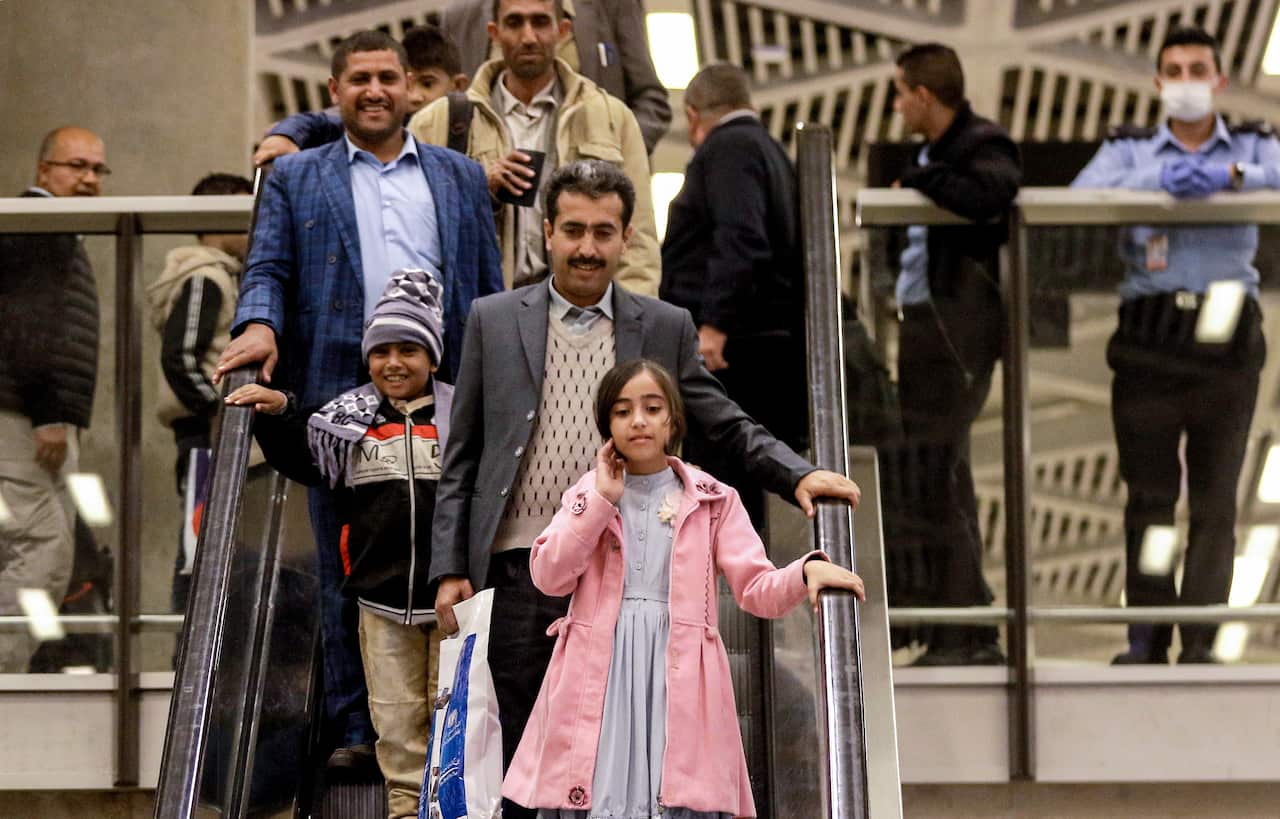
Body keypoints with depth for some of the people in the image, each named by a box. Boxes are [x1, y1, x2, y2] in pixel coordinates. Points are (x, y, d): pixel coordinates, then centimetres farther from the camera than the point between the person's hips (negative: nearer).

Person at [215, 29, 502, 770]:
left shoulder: (461, 177, 16)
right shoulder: (297, 179, 13)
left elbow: (489, 287, 13)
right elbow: (269, 268, 6)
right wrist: (259, 324, -16)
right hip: (340, 396, -1)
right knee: (348, 573, 2)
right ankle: (359, 728, 7)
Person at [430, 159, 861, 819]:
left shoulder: (665, 328, 9)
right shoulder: (494, 320, 8)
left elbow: (726, 424, 13)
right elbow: (462, 454, 9)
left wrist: (797, 474, -5)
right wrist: (449, 566, 3)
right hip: (519, 570, 0)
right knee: (520, 756, 4)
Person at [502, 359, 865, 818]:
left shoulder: (712, 501, 11)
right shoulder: (589, 495, 15)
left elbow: (758, 589, 2)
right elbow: (548, 577, 1)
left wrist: (806, 571, -18)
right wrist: (602, 500, -2)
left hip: (677, 673, -1)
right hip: (599, 676, 1)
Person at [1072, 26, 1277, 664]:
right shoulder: (1129, 150, 14)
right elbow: (1082, 196, -5)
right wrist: (1158, 182, -20)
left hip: (1226, 340, 0)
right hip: (1149, 335, 0)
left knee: (1215, 497, -2)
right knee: (1149, 493, -1)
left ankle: (1200, 641, -2)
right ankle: (1146, 638, 3)